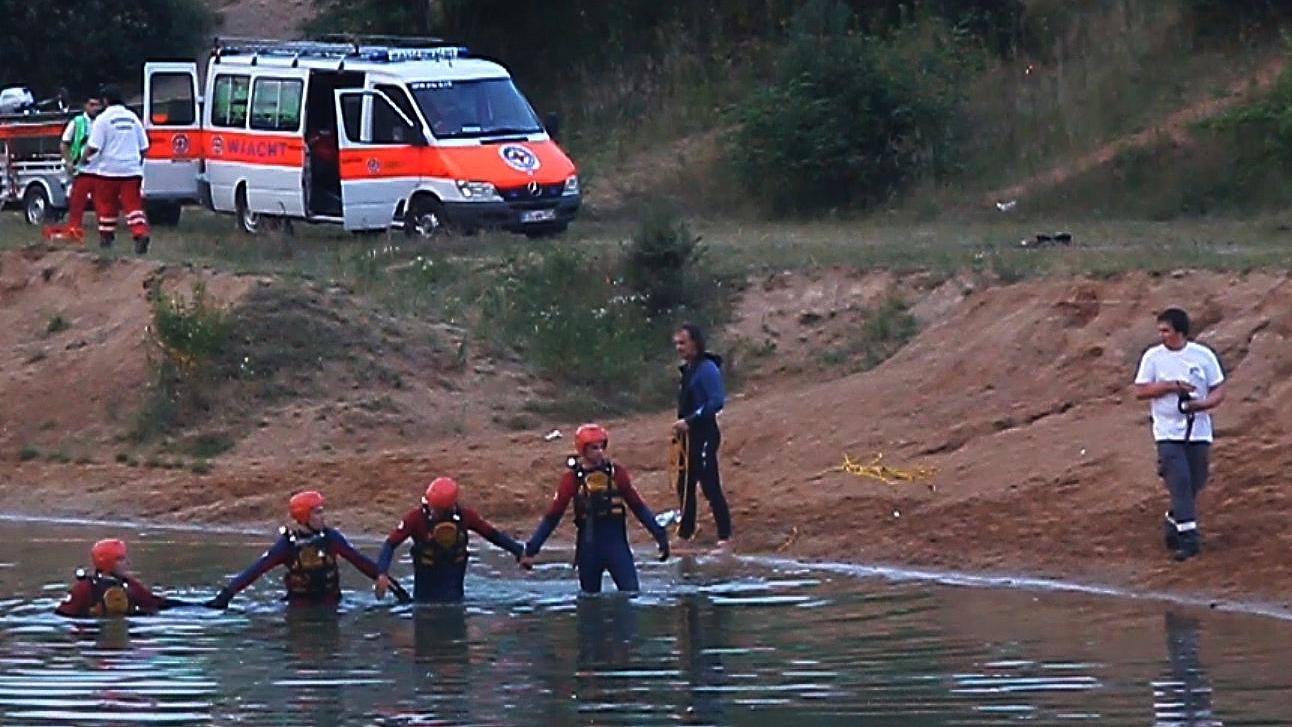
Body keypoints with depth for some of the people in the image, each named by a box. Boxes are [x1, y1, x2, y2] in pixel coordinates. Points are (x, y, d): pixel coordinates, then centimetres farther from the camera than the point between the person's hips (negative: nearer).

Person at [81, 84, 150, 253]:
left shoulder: (103, 119, -7)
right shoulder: (132, 117, 9)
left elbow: (94, 146, -13)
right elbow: (143, 146, 12)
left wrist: (85, 157, 6)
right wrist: (139, 161, 27)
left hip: (108, 169, -3)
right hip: (132, 170, 3)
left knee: (106, 204, 12)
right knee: (133, 204, -1)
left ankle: (107, 236, 21)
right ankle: (141, 233, -21)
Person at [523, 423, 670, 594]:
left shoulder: (616, 473, 1)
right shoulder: (572, 478, -3)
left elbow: (638, 507, 9)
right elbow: (552, 516, 1)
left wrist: (660, 535, 5)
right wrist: (532, 549, -2)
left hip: (616, 543, 0)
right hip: (588, 547, 0)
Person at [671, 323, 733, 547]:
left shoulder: (707, 368, -13)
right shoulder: (687, 369, 15)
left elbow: (717, 401, -21)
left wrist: (689, 421, -23)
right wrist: (679, 430, 13)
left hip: (704, 435, -9)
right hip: (688, 436, 9)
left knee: (710, 486, -10)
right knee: (684, 486, 12)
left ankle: (725, 535, -7)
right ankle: (685, 532, 20)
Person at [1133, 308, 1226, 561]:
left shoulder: (1203, 355, 2)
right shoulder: (1153, 357, 2)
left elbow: (1219, 391, 3)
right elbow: (1140, 391, -1)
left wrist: (1202, 404, -17)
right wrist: (1170, 386, -14)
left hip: (1198, 432, 2)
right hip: (1168, 433, -2)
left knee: (1195, 483, 7)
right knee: (1180, 481, -13)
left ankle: (1173, 522, 32)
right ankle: (1189, 539, -14)